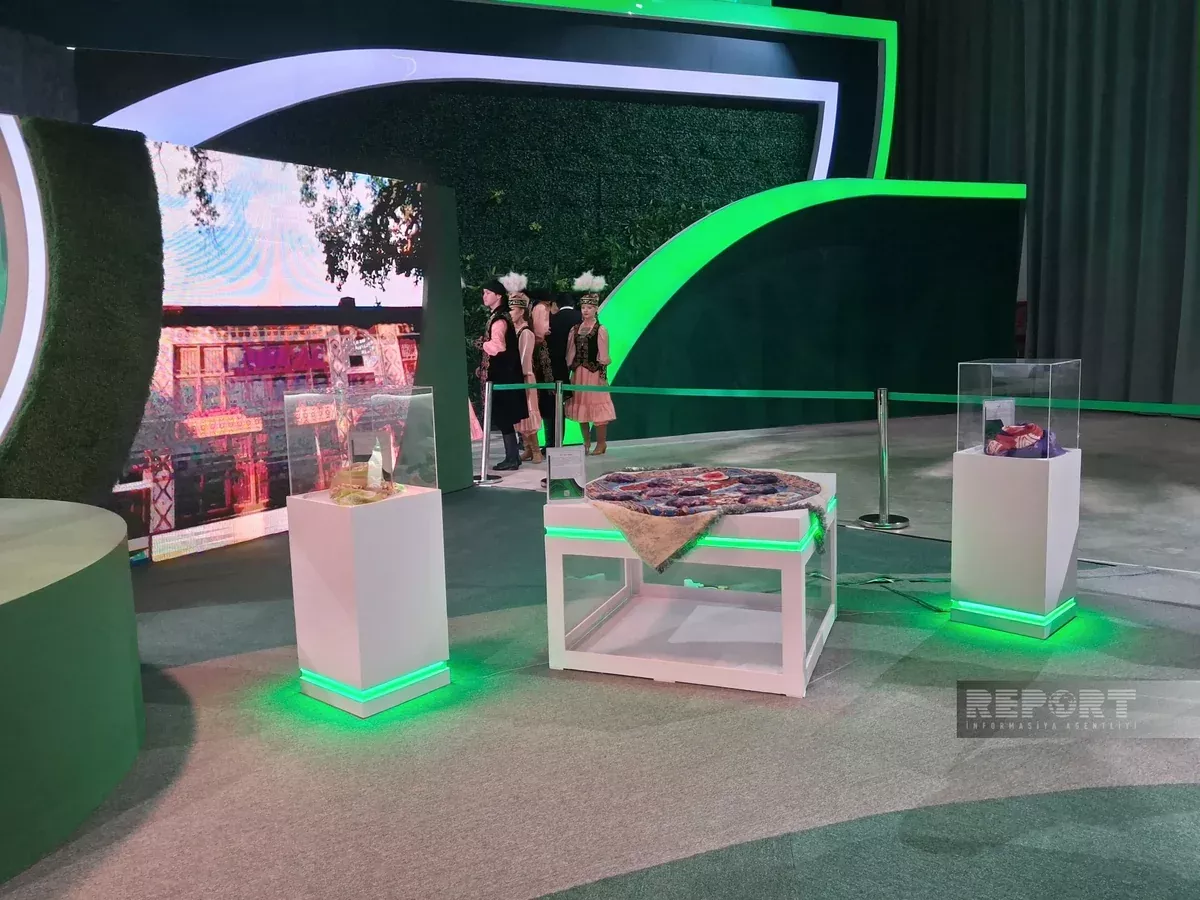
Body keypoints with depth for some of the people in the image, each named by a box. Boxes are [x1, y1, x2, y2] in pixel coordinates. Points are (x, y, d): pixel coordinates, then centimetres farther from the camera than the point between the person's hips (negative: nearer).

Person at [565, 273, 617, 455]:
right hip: (578, 372, 5)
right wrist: (569, 369, 2)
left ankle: (601, 443, 10)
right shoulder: (575, 329, 8)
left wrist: (604, 362, -23)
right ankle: (586, 442, 20)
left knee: (596, 406, 0)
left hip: (595, 373, -5)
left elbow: (603, 356, -7)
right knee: (580, 406, 9)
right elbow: (570, 354, 8)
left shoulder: (601, 330, -5)